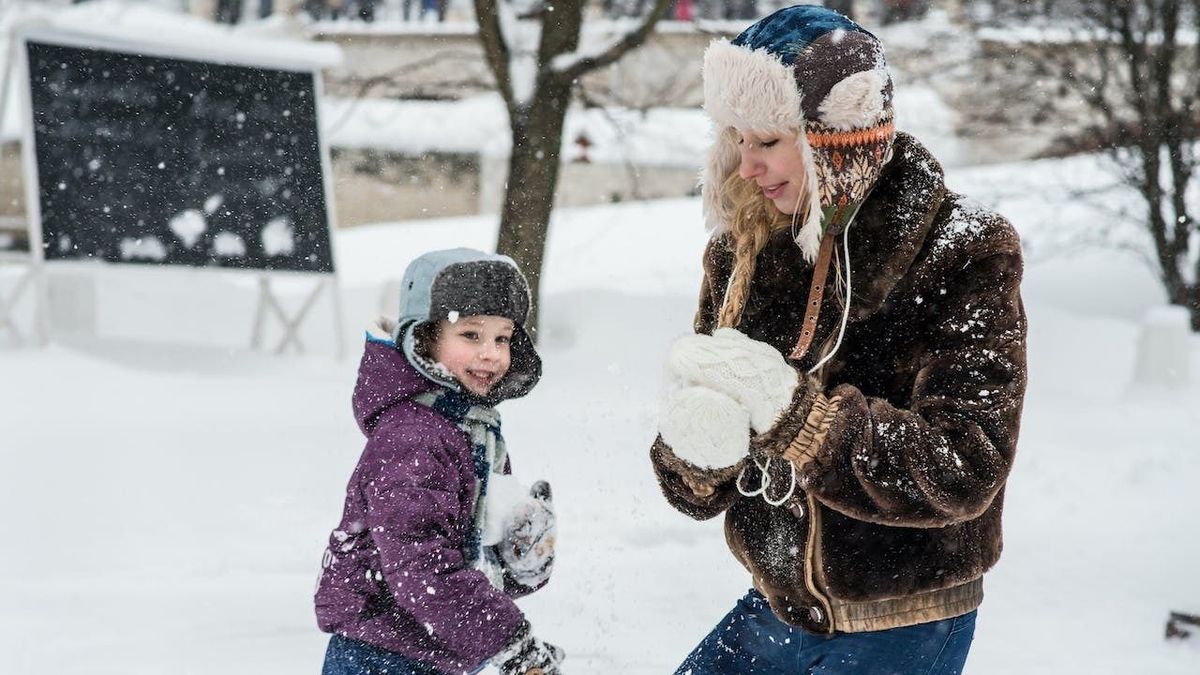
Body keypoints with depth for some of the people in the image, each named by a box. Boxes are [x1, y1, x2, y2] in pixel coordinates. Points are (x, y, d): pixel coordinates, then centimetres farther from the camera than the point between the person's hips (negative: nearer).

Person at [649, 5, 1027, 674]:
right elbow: (700, 492, -1)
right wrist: (696, 453, -25)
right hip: (778, 611, 5)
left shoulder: (964, 254, -15)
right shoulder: (743, 253, -1)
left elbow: (964, 469, -24)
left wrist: (793, 412, -34)